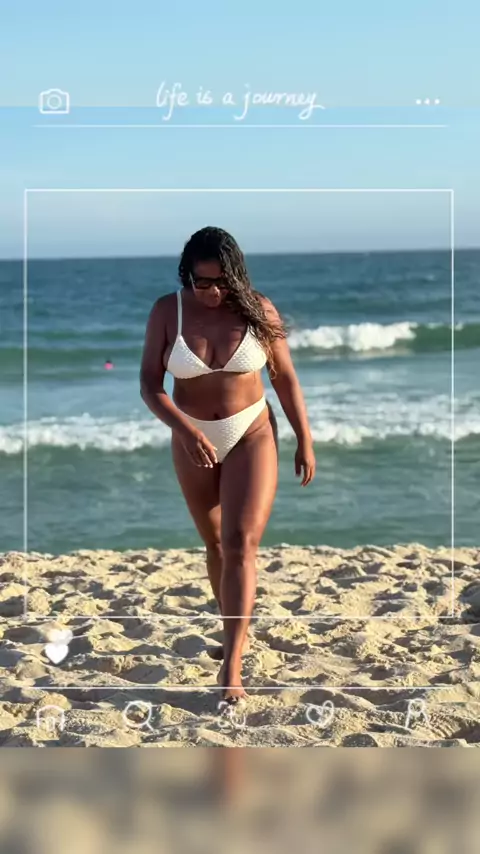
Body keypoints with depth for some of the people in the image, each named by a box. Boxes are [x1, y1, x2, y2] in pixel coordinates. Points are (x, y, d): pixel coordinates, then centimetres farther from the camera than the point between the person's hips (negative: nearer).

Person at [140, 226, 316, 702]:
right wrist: (185, 429, -26)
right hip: (193, 440, 2)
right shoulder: (168, 311, -9)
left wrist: (304, 441, 0)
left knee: (241, 544, -13)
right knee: (215, 544, 16)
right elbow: (150, 384, -11)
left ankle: (231, 665, -11)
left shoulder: (258, 310, -10)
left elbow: (285, 379, -1)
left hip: (252, 436, -2)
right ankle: (234, 630, 38)